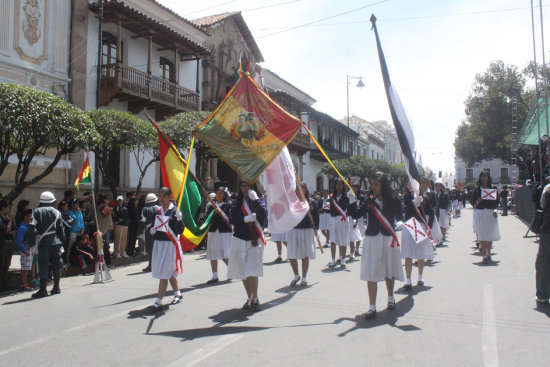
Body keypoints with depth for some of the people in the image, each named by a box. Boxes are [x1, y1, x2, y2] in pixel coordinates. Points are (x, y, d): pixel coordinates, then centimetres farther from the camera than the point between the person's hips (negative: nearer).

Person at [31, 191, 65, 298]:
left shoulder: (36, 212, 0)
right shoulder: (56, 212, 5)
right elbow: (61, 229, 6)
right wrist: (62, 241, 12)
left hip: (43, 243, -2)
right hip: (56, 242, 2)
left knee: (43, 265, 0)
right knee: (56, 265, 11)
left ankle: (43, 289, -2)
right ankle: (56, 287, 17)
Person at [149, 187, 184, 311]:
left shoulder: (175, 211, -8)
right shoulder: (157, 210, 9)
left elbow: (180, 231, -13)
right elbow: (153, 226, 21)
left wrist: (179, 219, -30)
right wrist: (152, 230, -2)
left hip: (170, 244, -7)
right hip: (158, 243, 7)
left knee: (164, 274, -7)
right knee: (170, 273, 18)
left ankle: (159, 302, -4)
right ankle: (178, 293, 35)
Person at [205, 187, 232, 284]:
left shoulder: (228, 205, 1)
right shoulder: (212, 206, 13)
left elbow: (229, 219, -9)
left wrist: (220, 212, -18)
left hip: (225, 232, -4)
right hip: (213, 232, 4)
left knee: (225, 256, -5)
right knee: (213, 255, 6)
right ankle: (215, 276, 16)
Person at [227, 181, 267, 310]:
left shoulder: (258, 201, 2)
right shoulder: (236, 203, 9)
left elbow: (264, 215, -16)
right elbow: (232, 219, -2)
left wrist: (255, 199, -22)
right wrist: (246, 219, -16)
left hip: (254, 240, -3)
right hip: (239, 240, 3)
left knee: (252, 270, -11)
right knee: (243, 271, 8)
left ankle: (255, 298, 1)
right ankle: (249, 298, 21)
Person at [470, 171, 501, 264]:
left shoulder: (493, 188, 7)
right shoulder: (477, 189, 7)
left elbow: (496, 200, 6)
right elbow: (471, 200, 6)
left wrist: (494, 210, -9)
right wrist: (476, 203, -16)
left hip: (490, 213, 1)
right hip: (479, 213, -1)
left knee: (490, 235, 5)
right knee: (482, 236, -5)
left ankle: (488, 254, 21)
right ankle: (484, 256, -3)